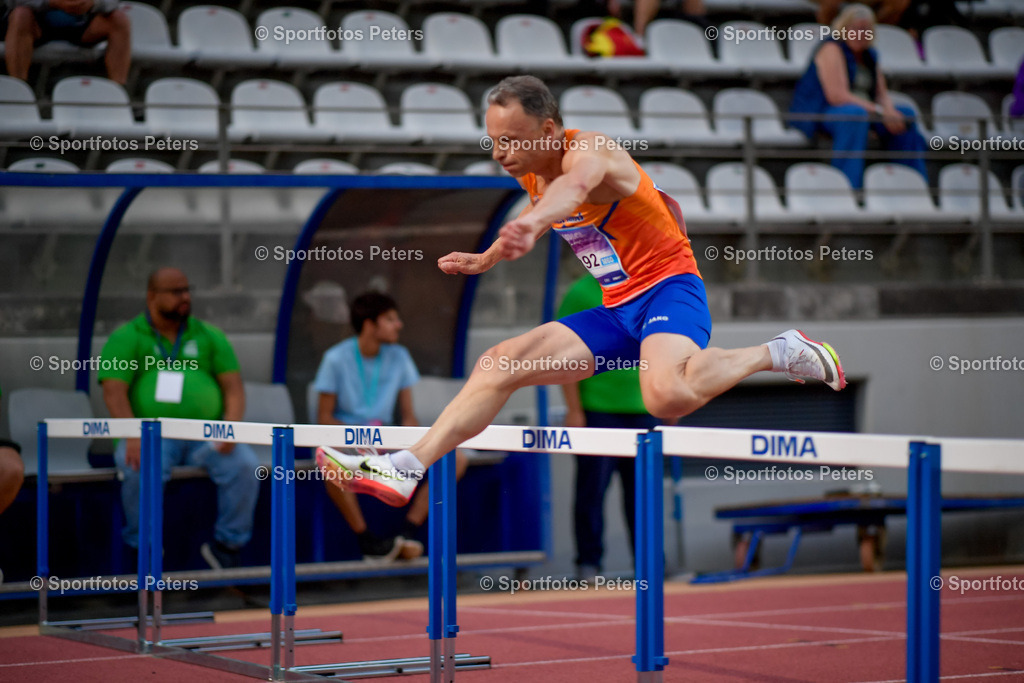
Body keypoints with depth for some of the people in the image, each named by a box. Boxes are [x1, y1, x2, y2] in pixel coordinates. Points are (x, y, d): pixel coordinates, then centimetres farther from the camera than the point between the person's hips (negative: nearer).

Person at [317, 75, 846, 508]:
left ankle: (779, 353, -15)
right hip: (617, 311, 9)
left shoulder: (588, 151, -19)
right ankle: (404, 470, 2)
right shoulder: (532, 177, 7)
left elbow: (576, 185, -47)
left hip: (667, 288, -9)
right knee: (499, 365, 0)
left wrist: (532, 223, -67)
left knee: (667, 396, -38)